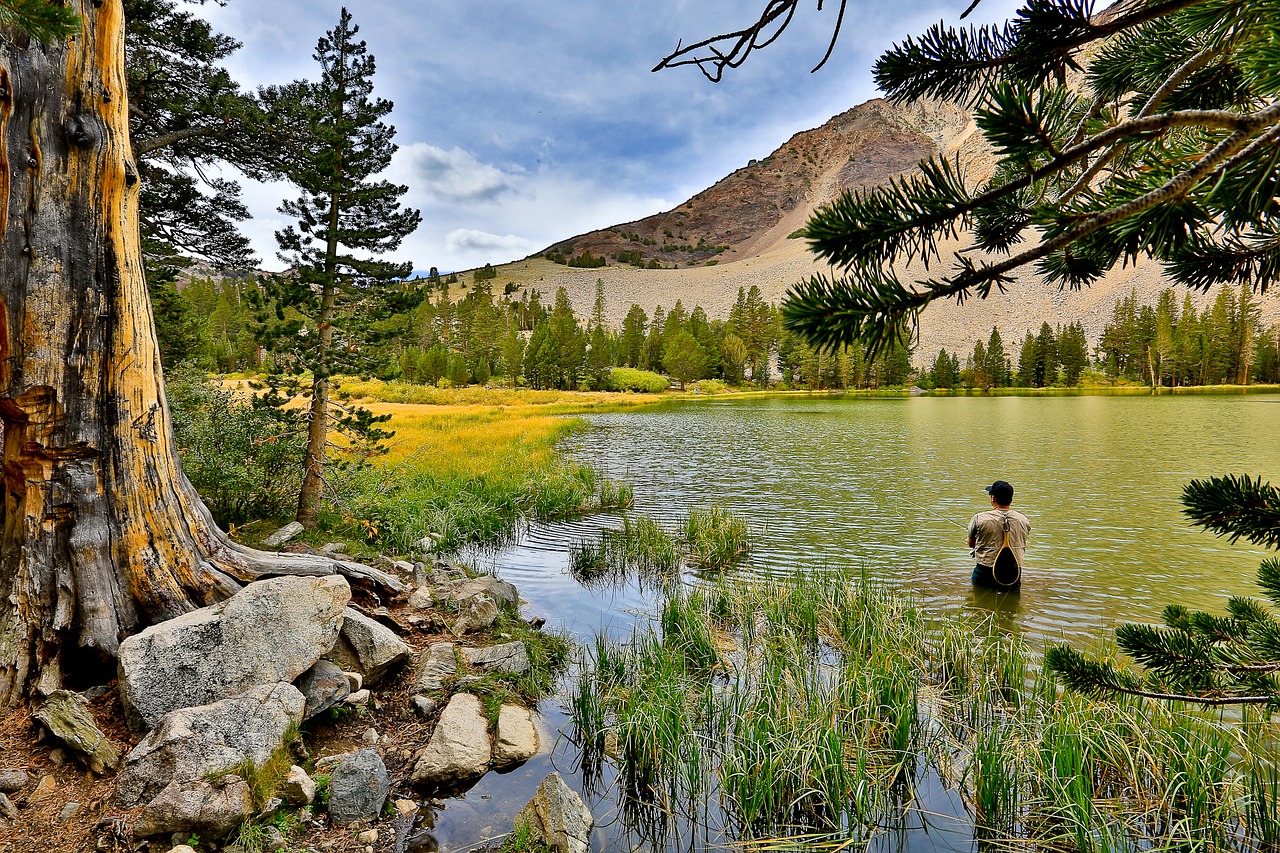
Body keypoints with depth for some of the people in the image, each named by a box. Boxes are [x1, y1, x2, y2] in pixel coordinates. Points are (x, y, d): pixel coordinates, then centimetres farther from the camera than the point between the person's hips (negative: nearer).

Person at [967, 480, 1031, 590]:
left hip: (985, 575, -3)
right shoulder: (1024, 520, 1)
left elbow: (971, 544, 8)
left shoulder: (979, 519, -9)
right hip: (1014, 576, 3)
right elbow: (1023, 547, 18)